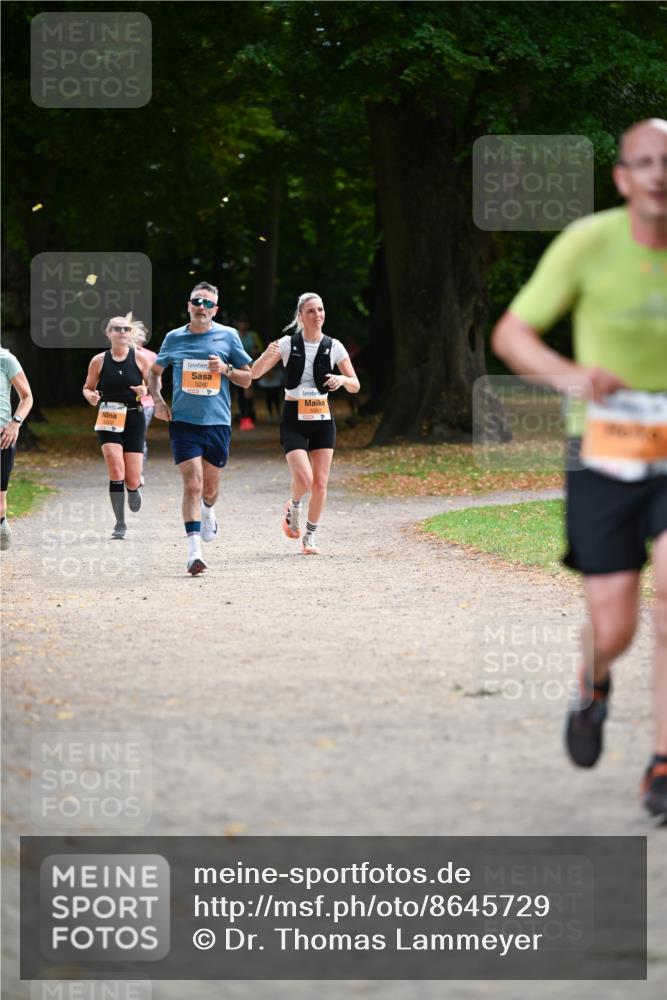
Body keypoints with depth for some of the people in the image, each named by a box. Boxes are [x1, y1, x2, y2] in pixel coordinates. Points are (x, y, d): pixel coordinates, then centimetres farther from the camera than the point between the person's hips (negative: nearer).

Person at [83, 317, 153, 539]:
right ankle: (120, 523, -8)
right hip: (108, 420, 0)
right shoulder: (99, 361, 1)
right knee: (116, 470, -17)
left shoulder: (140, 358, 0)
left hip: (134, 419, 0)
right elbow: (88, 387, 11)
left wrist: (146, 390, -16)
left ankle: (135, 487, 37)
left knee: (132, 479, -3)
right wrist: (90, 396, -11)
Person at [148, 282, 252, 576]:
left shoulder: (228, 337, 3)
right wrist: (158, 400, 4)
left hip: (217, 422, 1)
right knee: (192, 483, -15)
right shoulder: (174, 338, 6)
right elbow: (154, 372, 21)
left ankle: (207, 511, 49)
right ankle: (194, 551, -18)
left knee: (210, 487, 12)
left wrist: (225, 369, -12)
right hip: (183, 421, -1)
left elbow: (247, 378, 8)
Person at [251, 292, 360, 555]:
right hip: (294, 418, -2)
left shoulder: (333, 347, 1)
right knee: (304, 478, -19)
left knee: (320, 483, -1)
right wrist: (268, 355, -24)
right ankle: (293, 508, 16)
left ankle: (310, 538, 15)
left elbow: (355, 386, 6)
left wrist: (342, 380, -17)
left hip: (322, 419, 2)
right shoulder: (287, 343, -4)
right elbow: (255, 373, -4)